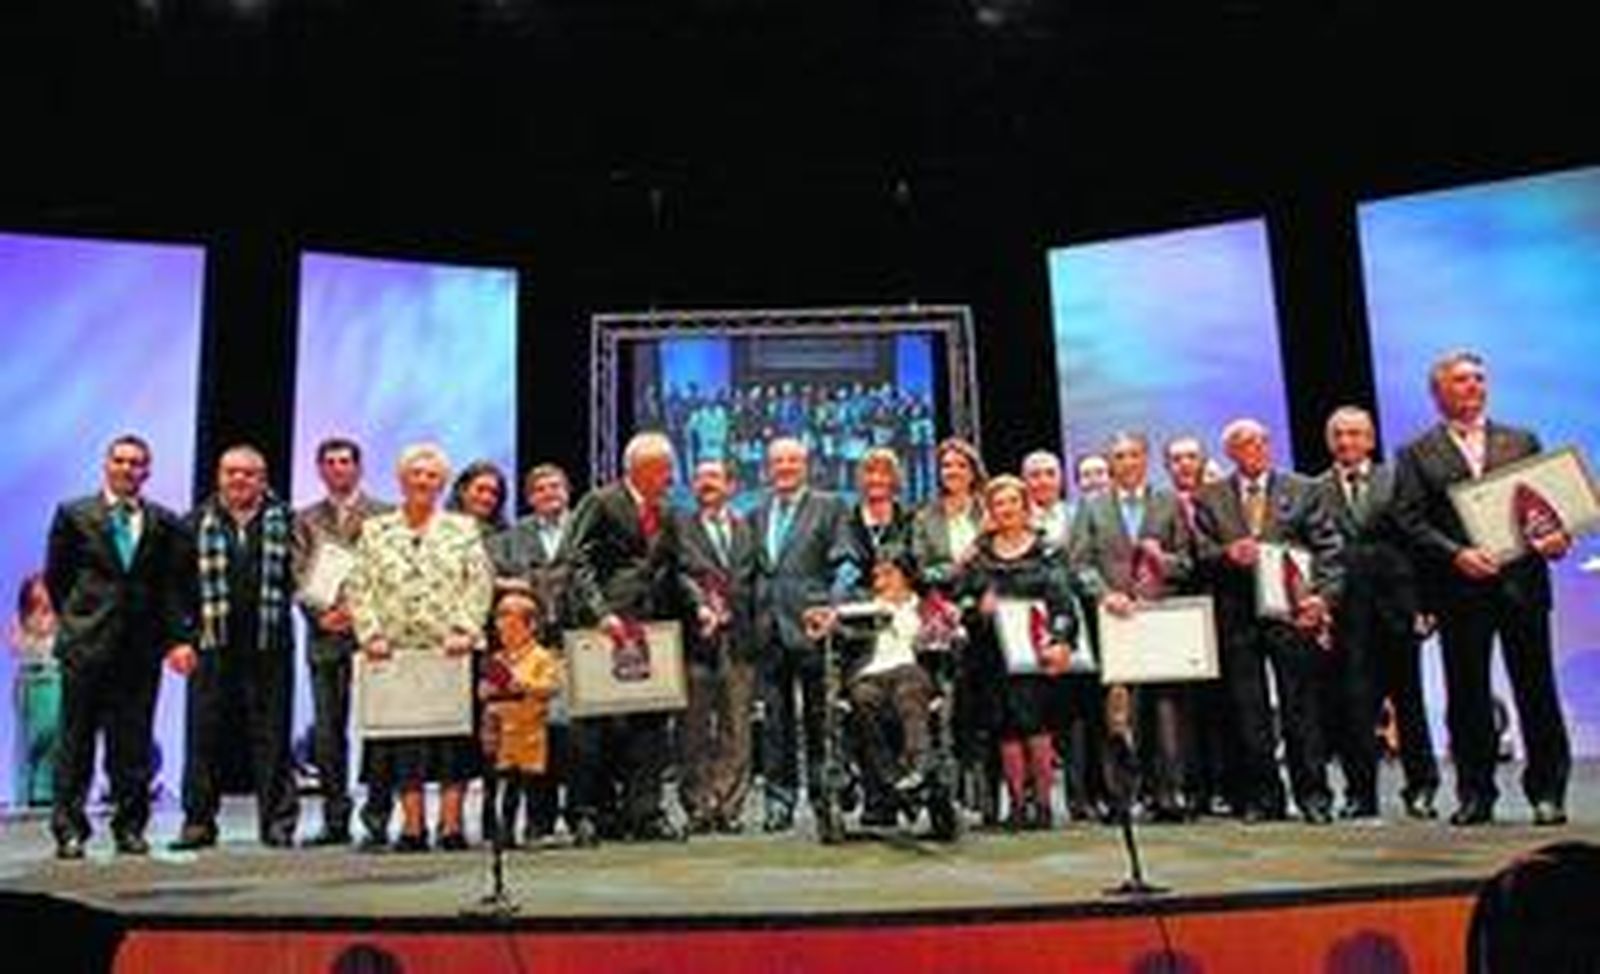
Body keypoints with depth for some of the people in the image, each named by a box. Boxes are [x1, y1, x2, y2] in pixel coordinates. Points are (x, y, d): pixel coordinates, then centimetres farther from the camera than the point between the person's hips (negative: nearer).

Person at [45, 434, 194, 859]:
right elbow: (55, 577, 10)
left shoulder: (164, 523, 8)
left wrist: (177, 637, -2)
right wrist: (75, 620, 7)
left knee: (133, 743, 5)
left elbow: (175, 585, 6)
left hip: (141, 648, 1)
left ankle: (129, 827, 13)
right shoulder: (74, 515, 5)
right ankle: (69, 829, 11)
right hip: (85, 647, -1)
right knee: (77, 740, 3)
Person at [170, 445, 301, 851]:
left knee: (272, 737, 4)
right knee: (204, 735, 4)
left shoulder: (283, 520, 7)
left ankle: (278, 821, 11)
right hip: (213, 645, 1)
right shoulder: (199, 522, 7)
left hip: (269, 646, 0)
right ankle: (199, 821, 15)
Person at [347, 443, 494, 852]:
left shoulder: (463, 529, 10)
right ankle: (412, 826, 4)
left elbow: (480, 584, 3)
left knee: (454, 737, -3)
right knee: (402, 739, -1)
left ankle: (452, 824, 1)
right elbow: (359, 589, 7)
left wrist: (465, 630, -9)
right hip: (396, 651, 1)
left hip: (452, 652, -1)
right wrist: (371, 634, -7)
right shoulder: (375, 531, 12)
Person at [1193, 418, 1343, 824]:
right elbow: (1200, 554, 6)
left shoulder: (1303, 490, 10)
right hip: (1236, 617, 1)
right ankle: (1262, 796, 12)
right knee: (1249, 711, 4)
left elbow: (1328, 550, 5)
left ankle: (1312, 793, 9)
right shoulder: (1209, 498, 11)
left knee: (1301, 706, 0)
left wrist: (1322, 596, -8)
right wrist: (1227, 554, -14)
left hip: (1291, 611, -1)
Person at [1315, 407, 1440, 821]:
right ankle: (1361, 793, 8)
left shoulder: (1395, 480, 8)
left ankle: (1421, 786, 21)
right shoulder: (1315, 490, 8)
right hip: (1344, 611, 0)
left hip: (1395, 604, 0)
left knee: (1408, 699, 9)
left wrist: (1421, 603, -5)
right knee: (1351, 703, -1)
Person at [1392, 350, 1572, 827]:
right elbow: (1410, 521, -2)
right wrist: (1456, 553, -16)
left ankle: (1547, 791, 14)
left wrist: (1558, 534, -10)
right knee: (1466, 695, 3)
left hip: (1522, 579, 2)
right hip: (1460, 590, -1)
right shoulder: (1416, 455, 7)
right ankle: (1475, 794, 12)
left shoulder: (1522, 441, 15)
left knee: (1536, 689, 4)